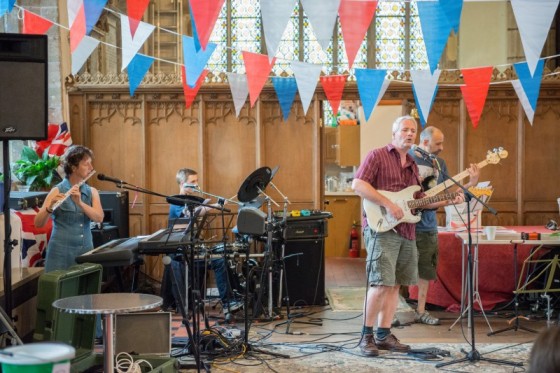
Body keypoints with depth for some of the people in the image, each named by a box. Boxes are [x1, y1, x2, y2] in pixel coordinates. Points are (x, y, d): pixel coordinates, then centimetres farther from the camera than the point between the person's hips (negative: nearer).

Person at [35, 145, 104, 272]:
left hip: (85, 251, 4)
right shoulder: (57, 191, -6)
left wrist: (79, 202, -23)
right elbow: (38, 223, -12)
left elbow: (99, 218, -9)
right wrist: (49, 208, -31)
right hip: (61, 252, -4)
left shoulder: (92, 192, 7)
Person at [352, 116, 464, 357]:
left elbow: (417, 201, 23)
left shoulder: (412, 165, 21)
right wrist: (388, 204, -19)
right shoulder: (378, 156, -3)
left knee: (395, 284, 8)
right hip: (381, 228, -8)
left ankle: (384, 335, 14)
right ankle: (366, 336, -3)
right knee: (381, 283, -13)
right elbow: (358, 185, -15)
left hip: (406, 231, 8)